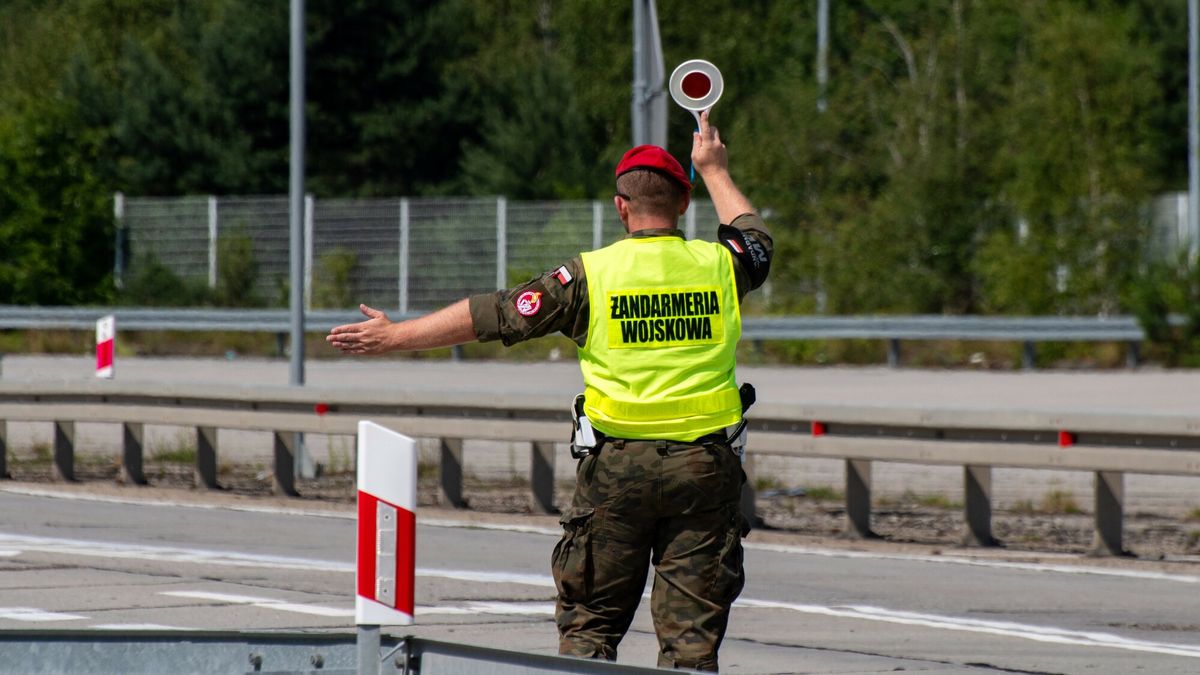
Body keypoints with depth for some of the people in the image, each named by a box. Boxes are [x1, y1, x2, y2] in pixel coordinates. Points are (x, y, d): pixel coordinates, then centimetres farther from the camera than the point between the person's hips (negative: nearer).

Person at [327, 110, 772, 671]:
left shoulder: (592, 274, -4)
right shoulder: (719, 265, 3)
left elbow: (493, 315, -2)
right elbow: (756, 239, 28)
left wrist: (394, 336, 6)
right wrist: (715, 171, 44)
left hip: (616, 466, -1)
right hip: (705, 467, 1)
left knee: (590, 623, 9)